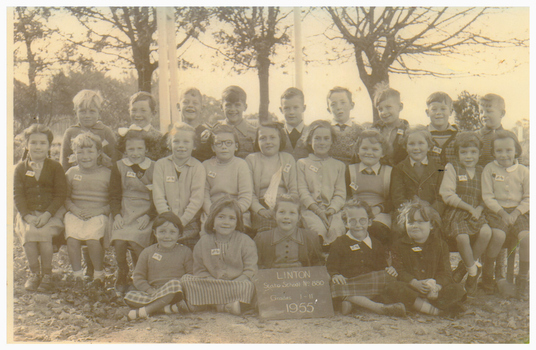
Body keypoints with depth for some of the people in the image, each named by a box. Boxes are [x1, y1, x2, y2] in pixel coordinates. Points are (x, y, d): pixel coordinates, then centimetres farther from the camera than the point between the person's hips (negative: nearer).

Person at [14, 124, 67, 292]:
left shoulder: (55, 167, 3)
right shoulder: (20, 168, 9)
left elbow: (60, 194, -3)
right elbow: (17, 195, 2)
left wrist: (47, 214, -17)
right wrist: (26, 215, -14)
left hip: (51, 213, -2)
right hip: (28, 213, 2)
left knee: (44, 233, -28)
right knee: (28, 233, -26)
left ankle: (47, 274, -9)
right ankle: (34, 273, -5)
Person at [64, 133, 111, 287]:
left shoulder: (107, 173, 5)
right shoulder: (71, 173, 13)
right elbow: (65, 197, 14)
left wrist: (99, 211, -12)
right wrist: (75, 209, -5)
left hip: (98, 215, -2)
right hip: (75, 214, 2)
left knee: (92, 238, -29)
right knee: (72, 238, -26)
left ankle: (99, 275, -5)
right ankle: (77, 276, -6)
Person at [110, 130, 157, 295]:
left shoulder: (153, 168, 5)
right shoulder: (119, 167, 10)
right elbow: (114, 195, 10)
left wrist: (148, 216, -9)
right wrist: (117, 214, -6)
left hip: (146, 213, -1)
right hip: (124, 212, 2)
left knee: (134, 242, -25)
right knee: (118, 242, -24)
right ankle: (122, 276, 4)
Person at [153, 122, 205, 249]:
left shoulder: (198, 167, 0)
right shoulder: (161, 165, 5)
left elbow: (197, 199, -7)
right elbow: (158, 196, -2)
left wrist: (181, 221, -16)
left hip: (190, 226, -1)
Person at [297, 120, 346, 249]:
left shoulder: (339, 165, 21)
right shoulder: (302, 163, 16)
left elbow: (340, 193, 11)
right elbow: (302, 191, 4)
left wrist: (331, 209, -10)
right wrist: (317, 209, -12)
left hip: (333, 210, 1)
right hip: (310, 209, -1)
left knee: (336, 229, -31)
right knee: (319, 228, -32)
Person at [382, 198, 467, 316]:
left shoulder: (440, 245, 12)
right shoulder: (400, 246, 9)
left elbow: (445, 272, 2)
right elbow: (399, 271, -4)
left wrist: (436, 286, -21)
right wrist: (416, 283, -23)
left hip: (433, 290, 2)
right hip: (410, 288, -1)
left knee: (458, 289, -22)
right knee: (390, 288, -33)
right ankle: (438, 311, -34)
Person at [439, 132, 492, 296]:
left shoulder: (481, 171, 16)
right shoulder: (452, 168, 4)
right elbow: (447, 195, -7)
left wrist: (479, 209, -8)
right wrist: (469, 208, -11)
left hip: (475, 212, 4)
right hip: (456, 212, -4)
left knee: (486, 232, -27)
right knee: (462, 237, -32)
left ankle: (465, 266, -7)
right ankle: (474, 271, -8)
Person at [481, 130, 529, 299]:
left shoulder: (523, 171, 5)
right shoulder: (489, 169, 1)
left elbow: (528, 198, 4)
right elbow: (487, 197, -2)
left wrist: (516, 213, -11)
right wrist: (502, 212, -14)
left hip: (518, 211, 2)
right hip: (495, 211, -2)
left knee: (526, 237, -24)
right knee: (498, 235, -30)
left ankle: (523, 278, -5)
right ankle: (487, 273, -7)